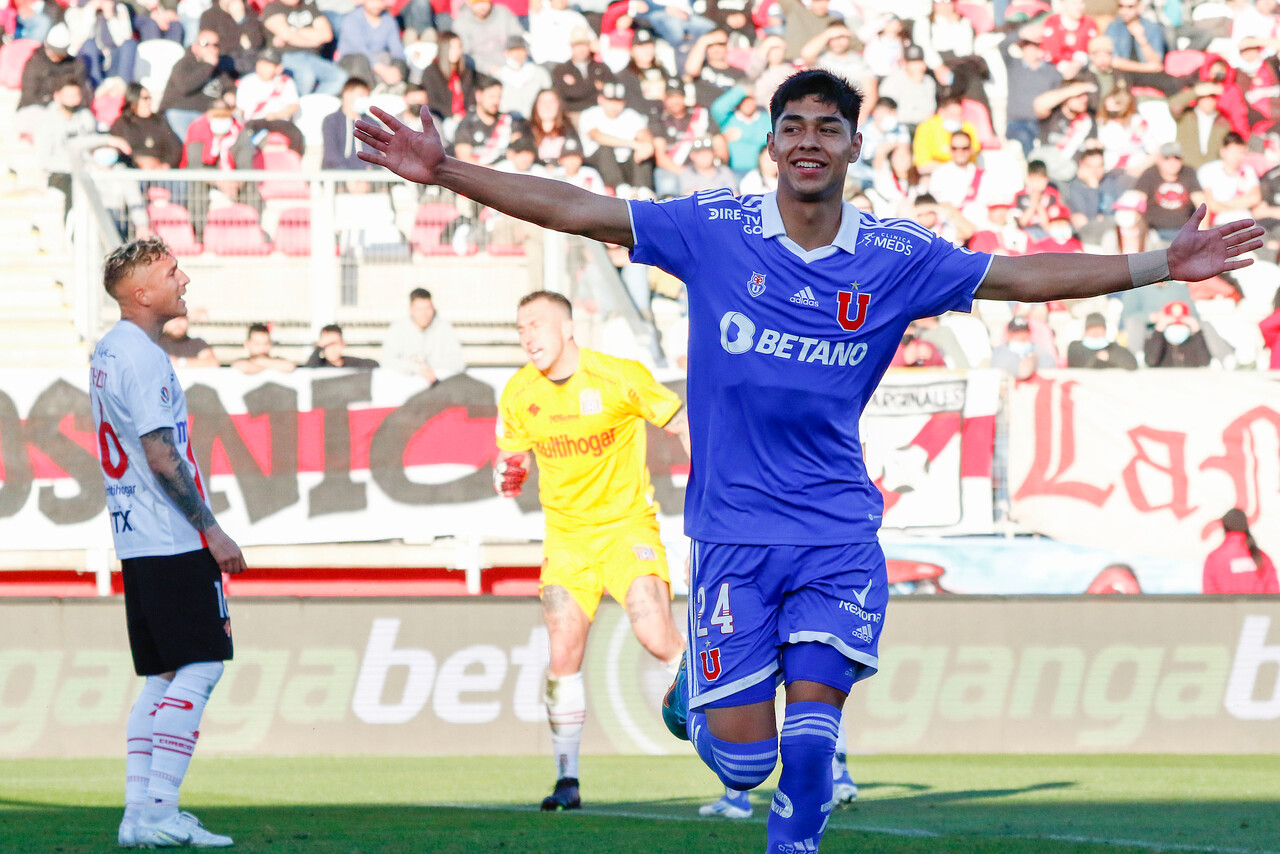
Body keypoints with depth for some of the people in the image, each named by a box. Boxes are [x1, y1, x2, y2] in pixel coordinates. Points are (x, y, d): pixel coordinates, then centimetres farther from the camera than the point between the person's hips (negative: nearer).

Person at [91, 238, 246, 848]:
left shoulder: (108, 352, 17)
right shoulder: (142, 357, -15)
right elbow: (161, 457, -20)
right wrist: (212, 531, -16)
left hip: (136, 540, 10)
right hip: (171, 542, -10)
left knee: (164, 674, 12)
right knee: (200, 667, -9)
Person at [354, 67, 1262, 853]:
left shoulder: (897, 257, 1)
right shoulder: (712, 229, -2)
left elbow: (1024, 276, 5)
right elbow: (572, 208, -1)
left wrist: (1163, 264, -1)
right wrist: (445, 171, -6)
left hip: (839, 531, 1)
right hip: (734, 530, -1)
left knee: (812, 737, -13)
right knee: (742, 759, -2)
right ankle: (700, 683, 33)